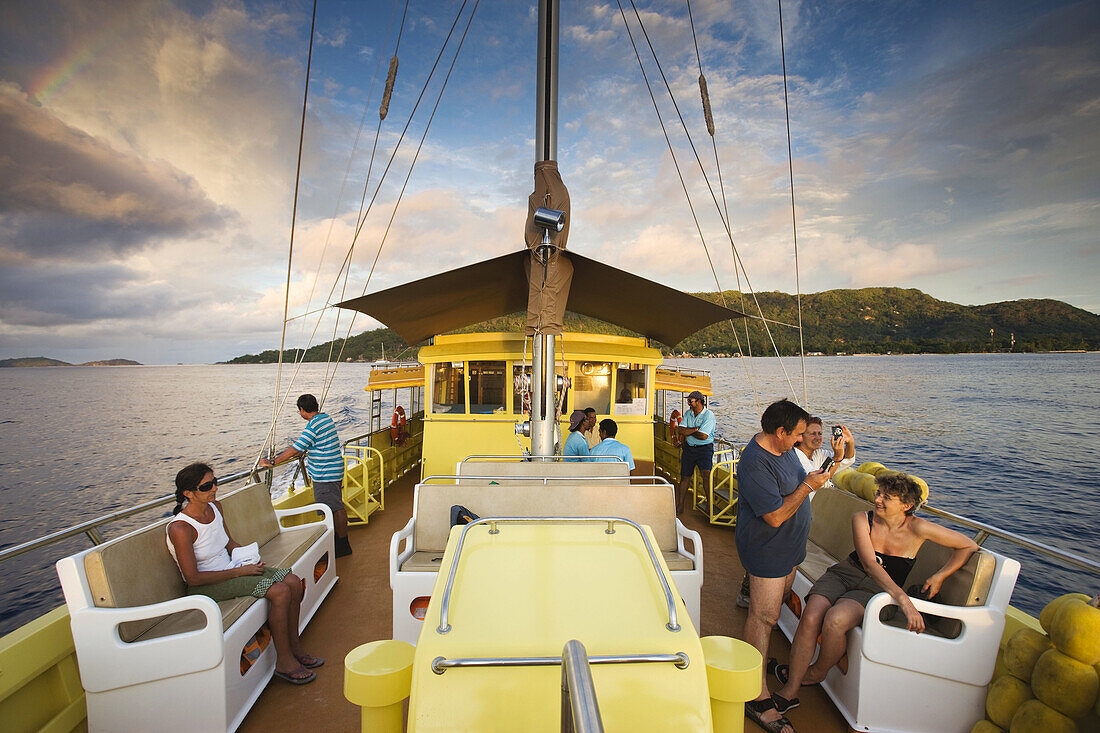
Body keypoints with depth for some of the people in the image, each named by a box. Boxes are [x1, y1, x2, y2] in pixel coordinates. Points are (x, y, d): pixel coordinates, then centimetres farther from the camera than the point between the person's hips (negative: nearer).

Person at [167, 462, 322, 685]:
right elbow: (193, 578, -21)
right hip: (206, 586, -8)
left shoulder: (215, 506, 1)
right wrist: (239, 572, -19)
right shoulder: (180, 529, -22)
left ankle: (295, 649, 7)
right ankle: (284, 662, -7)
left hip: (229, 570, 8)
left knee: (294, 582, -7)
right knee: (280, 592, -24)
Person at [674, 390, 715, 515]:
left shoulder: (708, 415, -12)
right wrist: (695, 429, -16)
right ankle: (679, 507, 15)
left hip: (704, 448, -5)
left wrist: (688, 432, -6)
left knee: (706, 473, -25)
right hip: (689, 448, 5)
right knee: (684, 477, 6)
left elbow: (703, 436, -20)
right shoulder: (688, 413, 7)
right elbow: (681, 430, -3)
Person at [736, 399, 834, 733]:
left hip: (788, 548, 9)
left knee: (774, 606, 20)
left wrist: (813, 477, 5)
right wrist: (808, 486, -22)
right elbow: (776, 516, -28)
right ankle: (758, 699, 5)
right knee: (764, 617, -4)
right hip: (766, 551, -9)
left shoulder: (783, 448, 3)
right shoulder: (754, 464, -29)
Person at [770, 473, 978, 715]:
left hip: (875, 590, -2)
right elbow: (869, 564, -19)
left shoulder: (917, 528, -9)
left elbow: (969, 546, 3)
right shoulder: (862, 520, -7)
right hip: (843, 573, 2)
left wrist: (939, 576, -2)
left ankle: (818, 672, 1)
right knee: (810, 617, -25)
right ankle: (790, 690, -9)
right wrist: (904, 600, -32)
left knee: (835, 620, -32)